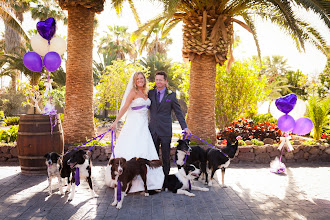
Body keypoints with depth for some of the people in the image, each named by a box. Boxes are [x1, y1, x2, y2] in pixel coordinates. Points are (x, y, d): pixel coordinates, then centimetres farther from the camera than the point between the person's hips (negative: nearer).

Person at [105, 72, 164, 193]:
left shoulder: (146, 93, 15)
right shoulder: (133, 92, -4)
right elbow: (125, 107, -7)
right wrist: (116, 121, -11)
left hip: (144, 126, 6)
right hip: (134, 125, -6)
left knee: (144, 150, 0)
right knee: (131, 150, -8)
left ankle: (141, 180, 5)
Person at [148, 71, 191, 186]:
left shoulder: (171, 95, 2)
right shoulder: (150, 93, 8)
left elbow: (178, 112, 3)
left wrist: (185, 127, -3)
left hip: (165, 131, -2)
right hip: (153, 130, 2)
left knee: (166, 157, 5)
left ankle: (165, 179, 16)